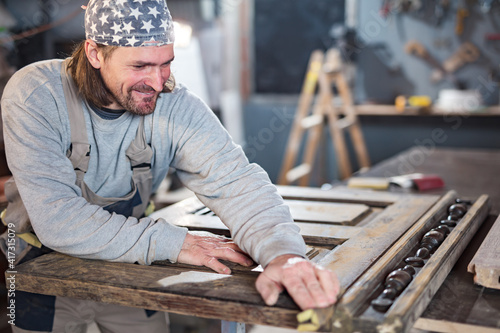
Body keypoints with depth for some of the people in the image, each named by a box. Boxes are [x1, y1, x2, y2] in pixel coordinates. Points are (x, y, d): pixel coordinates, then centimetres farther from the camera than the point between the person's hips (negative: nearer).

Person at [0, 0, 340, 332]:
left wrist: (283, 253, -50)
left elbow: (236, 183, -30)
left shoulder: (178, 107, -20)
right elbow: (57, 219, -32)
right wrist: (172, 243, -34)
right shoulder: (33, 97, -26)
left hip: (129, 266, 2)